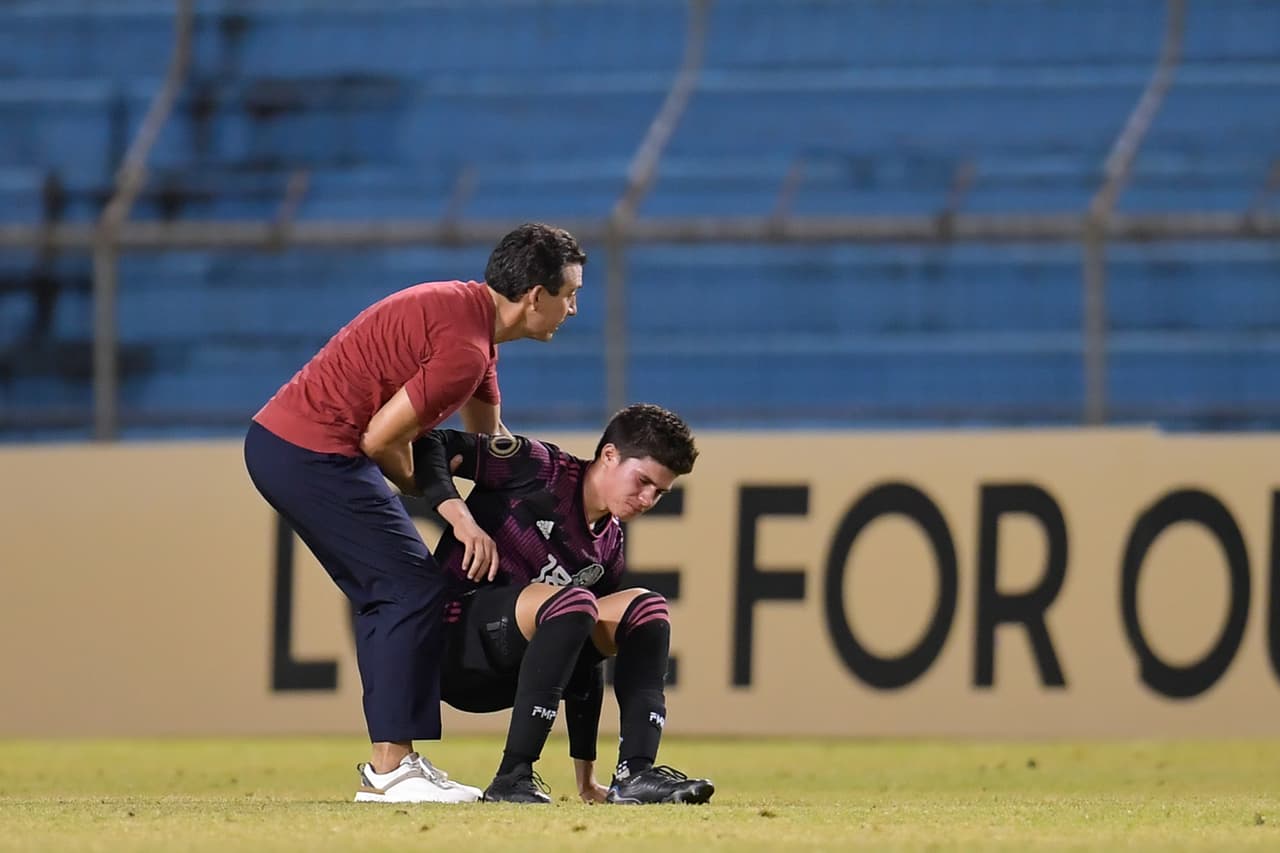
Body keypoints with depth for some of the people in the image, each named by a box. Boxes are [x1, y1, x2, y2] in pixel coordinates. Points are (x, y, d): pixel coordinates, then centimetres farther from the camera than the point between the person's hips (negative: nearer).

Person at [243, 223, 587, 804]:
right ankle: (388, 770, -9)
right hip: (314, 453, -10)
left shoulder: (471, 315, 15)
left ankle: (392, 758, 17)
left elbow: (490, 439, 27)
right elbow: (381, 439, -17)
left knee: (385, 596, 15)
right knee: (414, 589, -9)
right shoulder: (464, 346, -19)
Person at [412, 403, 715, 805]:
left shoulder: (608, 549, 14)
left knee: (646, 609, -4)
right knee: (572, 602, -32)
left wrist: (586, 778, 12)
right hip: (450, 639, -8)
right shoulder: (538, 468, -4)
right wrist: (461, 517, -25)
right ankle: (512, 778, -32)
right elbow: (429, 446, -8)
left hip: (508, 670, 8)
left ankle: (635, 774, -19)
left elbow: (586, 660, 16)